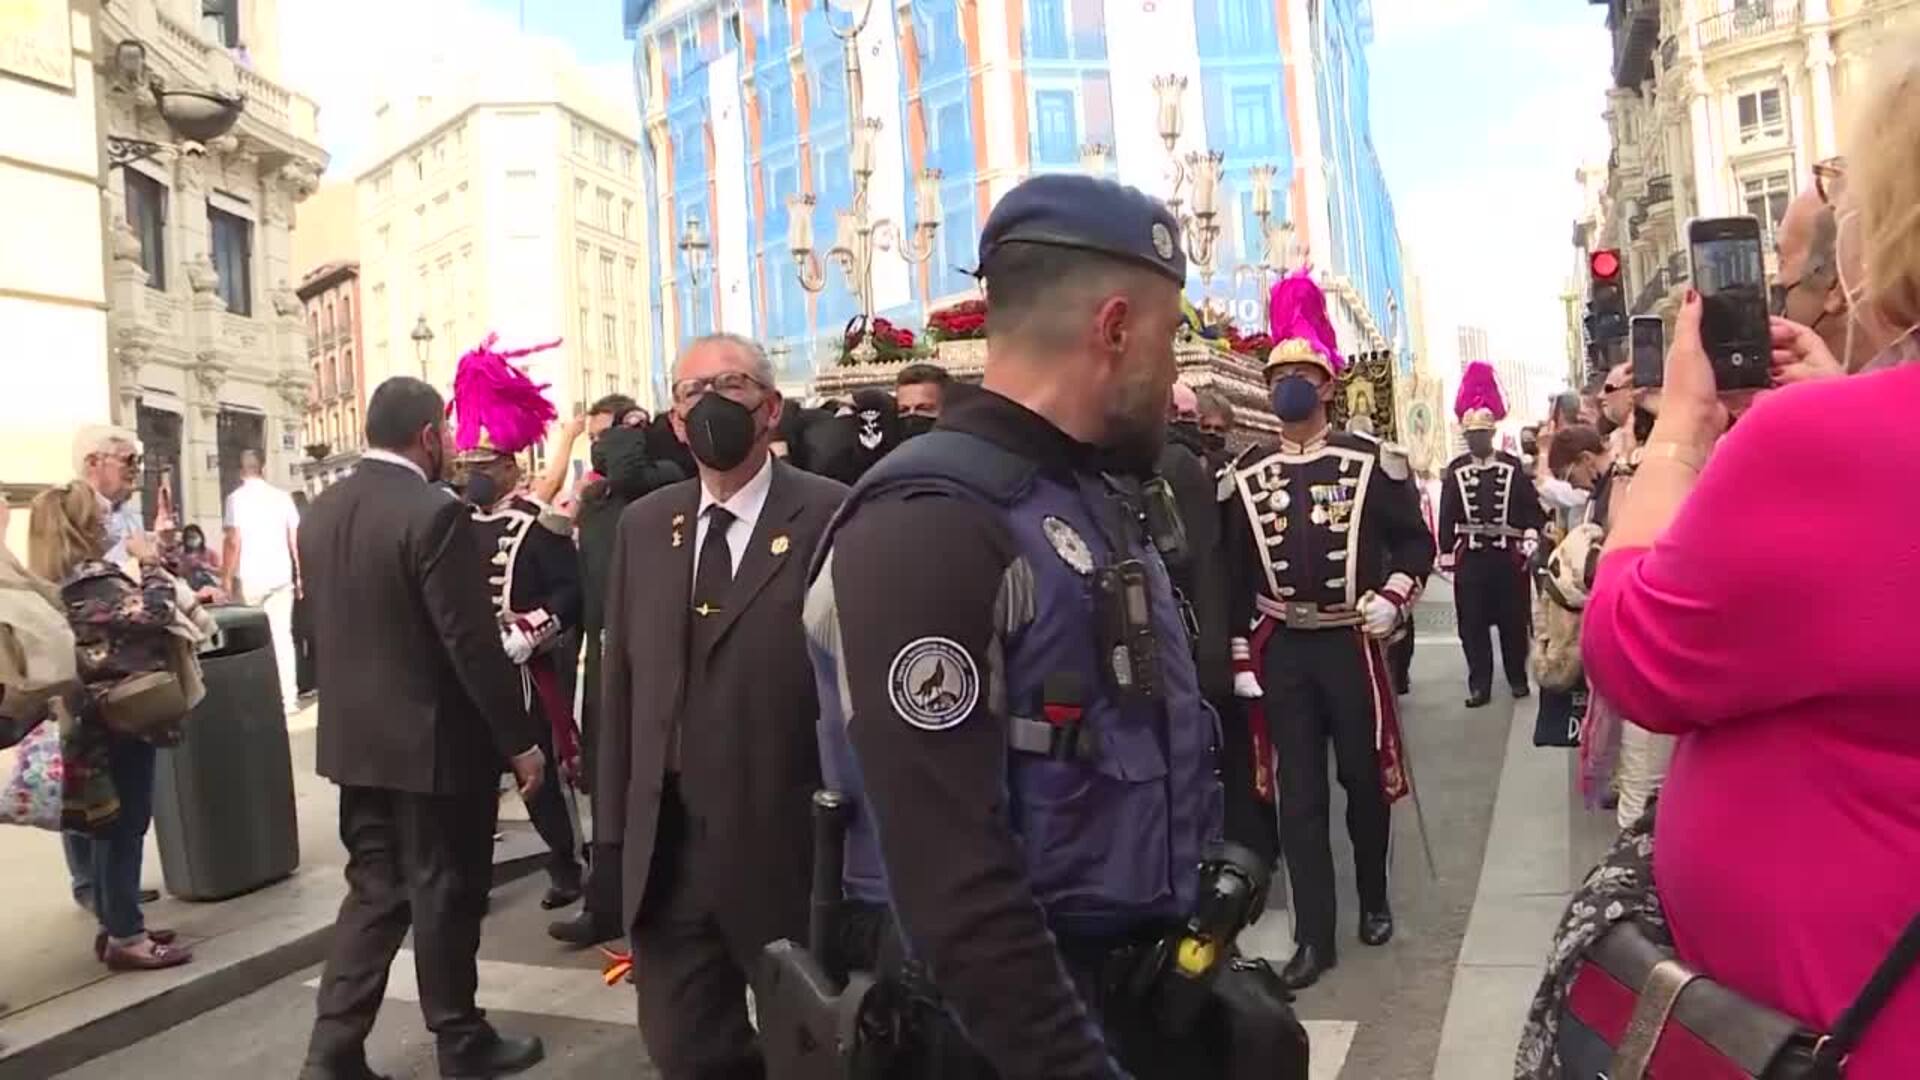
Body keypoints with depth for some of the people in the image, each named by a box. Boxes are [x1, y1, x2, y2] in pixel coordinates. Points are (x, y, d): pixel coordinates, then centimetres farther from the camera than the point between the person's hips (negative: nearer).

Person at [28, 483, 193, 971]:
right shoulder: (91, 582, -20)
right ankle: (126, 937, 4)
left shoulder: (62, 583, 11)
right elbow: (154, 614, -27)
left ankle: (116, 925, 25)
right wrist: (151, 562, -14)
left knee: (110, 824, 16)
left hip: (99, 719, 10)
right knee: (127, 825, -3)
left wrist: (147, 563, 9)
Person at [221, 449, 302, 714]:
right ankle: (288, 697, 6)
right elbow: (295, 539, 6)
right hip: (281, 575, 3)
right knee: (282, 635, 7)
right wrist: (299, 573, 13)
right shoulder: (282, 497, 5)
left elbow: (234, 541, -10)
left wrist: (226, 577, -4)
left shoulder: (237, 498, -5)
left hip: (250, 577, -3)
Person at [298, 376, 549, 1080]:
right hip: (434, 741, -7)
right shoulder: (435, 513, -20)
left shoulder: (321, 512, 5)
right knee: (445, 896, 7)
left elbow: (328, 624, 13)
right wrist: (519, 741, -13)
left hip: (355, 738, 7)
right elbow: (472, 643, -21)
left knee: (373, 891, 16)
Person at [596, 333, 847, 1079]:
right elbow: (621, 678, 9)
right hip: (665, 847, 5)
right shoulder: (643, 526, 7)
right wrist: (616, 822, 6)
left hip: (790, 846, -4)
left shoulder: (832, 518, -10)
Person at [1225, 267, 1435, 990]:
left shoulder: (1372, 461, -4)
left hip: (1352, 644, -2)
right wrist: (1240, 658, 3)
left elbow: (1416, 541, 3)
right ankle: (1314, 937, 12)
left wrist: (1392, 598, -14)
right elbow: (1235, 572, 5)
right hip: (1281, 651, 2)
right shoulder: (1246, 474, 3)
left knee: (1365, 777, 13)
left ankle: (1374, 900, 36)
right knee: (1298, 794, 4)